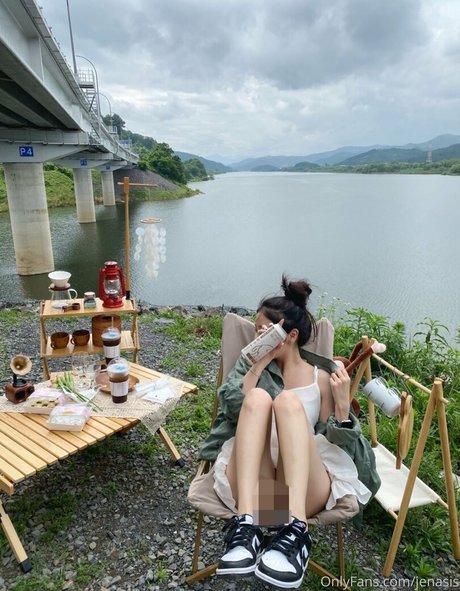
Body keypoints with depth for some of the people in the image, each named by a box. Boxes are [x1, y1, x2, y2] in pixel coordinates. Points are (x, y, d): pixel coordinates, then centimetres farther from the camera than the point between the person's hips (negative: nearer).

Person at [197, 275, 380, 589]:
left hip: (305, 487, -1)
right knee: (257, 397, -26)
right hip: (251, 481, 1)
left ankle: (295, 530, -43)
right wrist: (260, 363, -7)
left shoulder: (320, 378, 14)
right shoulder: (250, 363, 18)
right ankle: (245, 526, -39)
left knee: (288, 401, -28)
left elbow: (332, 441, 10)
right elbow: (231, 407, -1)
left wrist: (343, 403, -6)